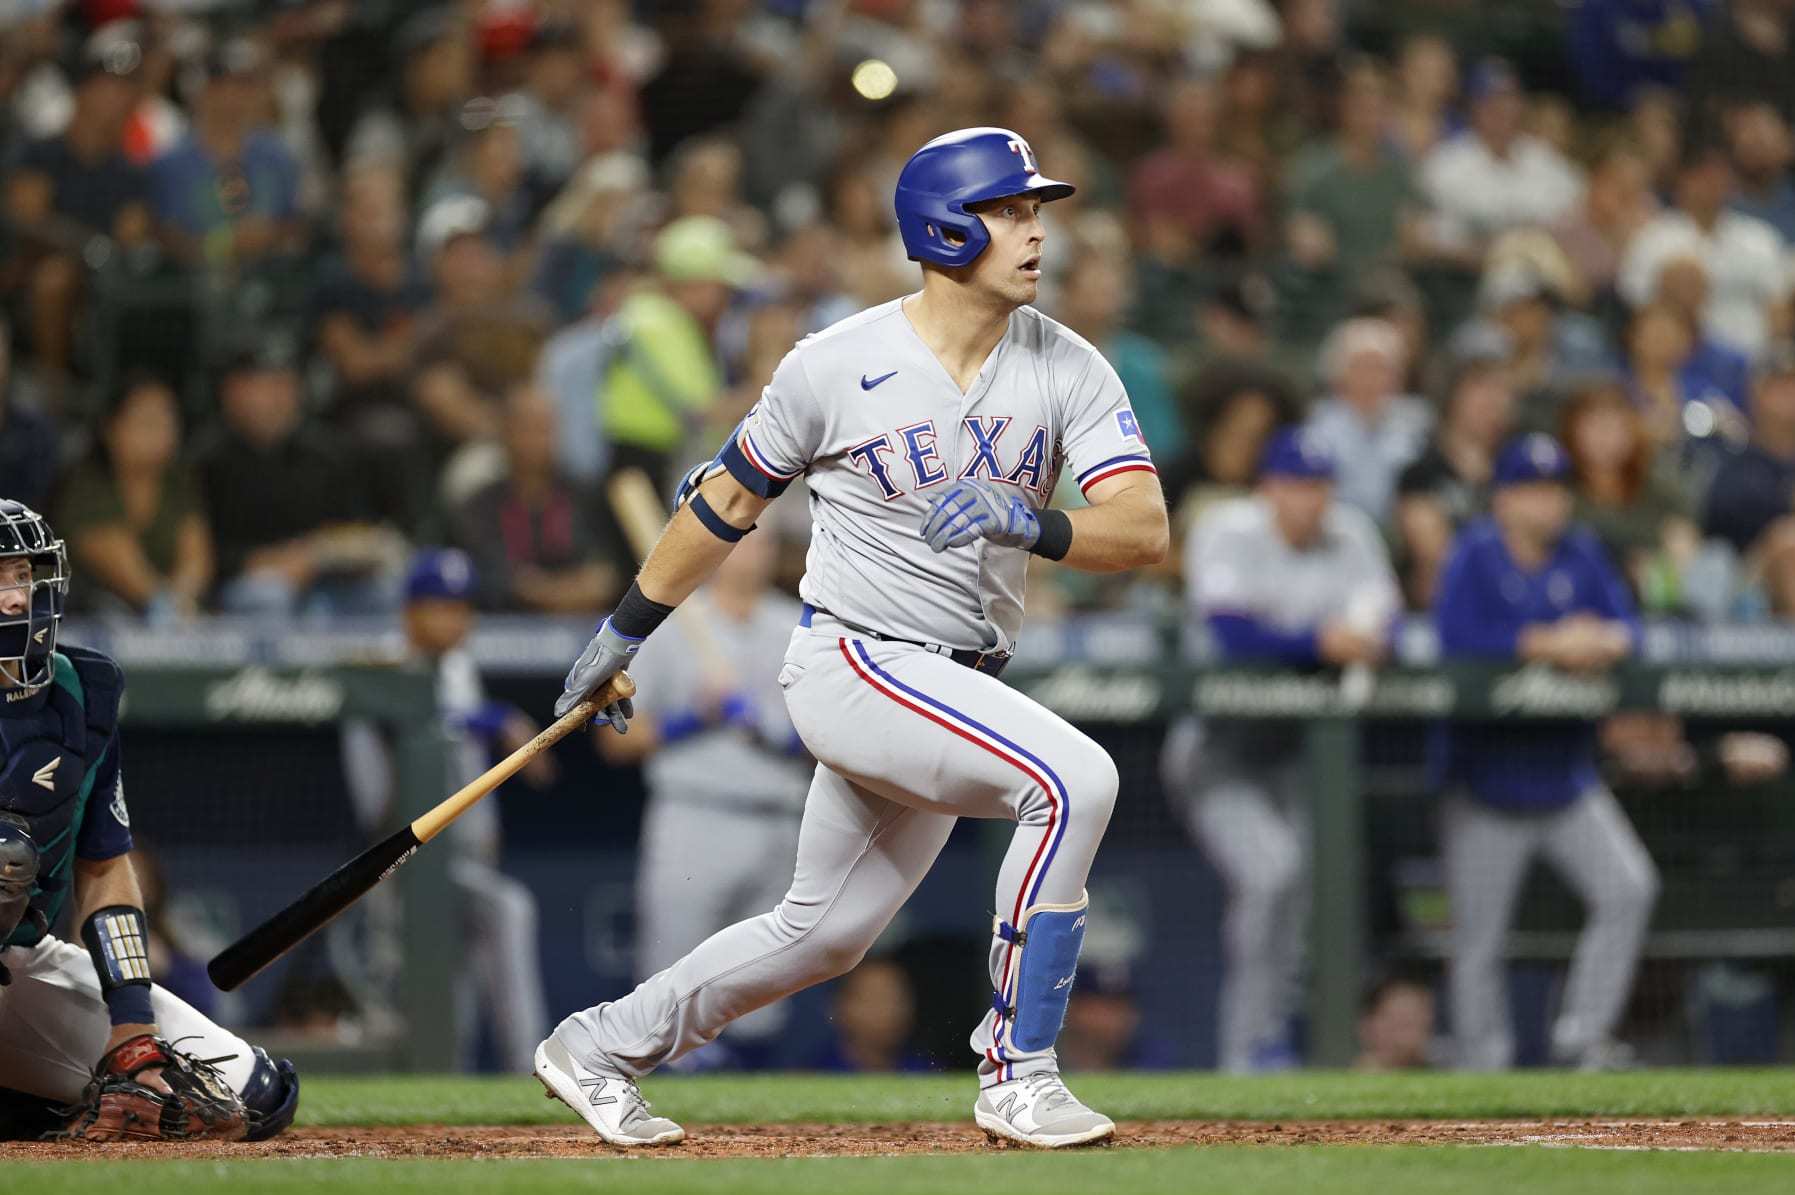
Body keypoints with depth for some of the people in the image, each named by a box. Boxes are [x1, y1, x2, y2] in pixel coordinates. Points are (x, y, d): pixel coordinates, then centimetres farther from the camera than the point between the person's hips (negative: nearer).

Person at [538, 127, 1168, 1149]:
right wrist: (627, 632, 12)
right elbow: (731, 499, 5)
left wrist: (1029, 525, -33)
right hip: (855, 666, -6)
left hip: (960, 689, 6)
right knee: (1075, 779, -26)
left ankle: (602, 1049, 34)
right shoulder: (838, 366, -9)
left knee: (824, 934, 15)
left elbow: (1145, 530, -13)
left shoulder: (1069, 370, -2)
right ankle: (1019, 1075, -20)